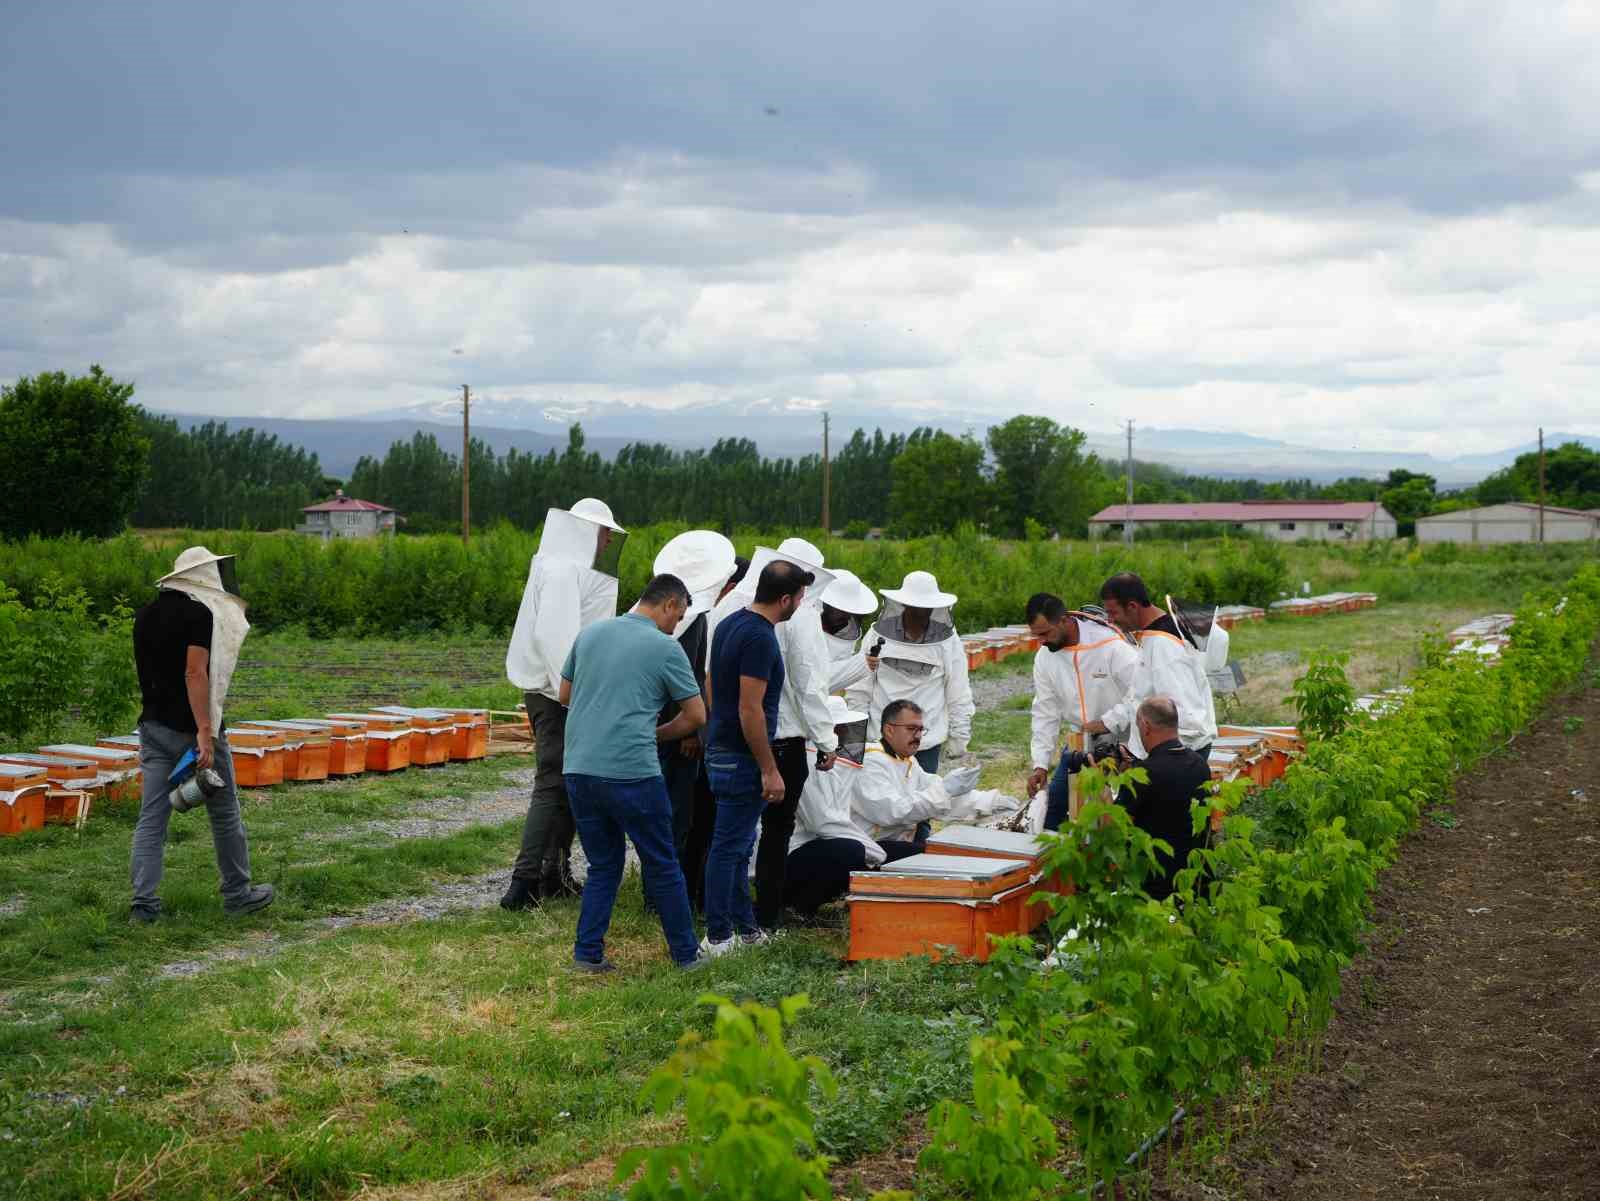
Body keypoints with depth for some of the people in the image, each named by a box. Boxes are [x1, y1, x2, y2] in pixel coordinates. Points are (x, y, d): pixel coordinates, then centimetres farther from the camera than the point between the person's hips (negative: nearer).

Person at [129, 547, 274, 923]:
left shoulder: (146, 614, 11)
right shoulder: (199, 613, -13)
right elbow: (195, 673, -21)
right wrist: (205, 733, -24)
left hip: (153, 726, 7)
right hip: (190, 729, -7)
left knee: (151, 817, 5)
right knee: (224, 814, 8)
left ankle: (144, 902, 1)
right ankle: (238, 894, 18)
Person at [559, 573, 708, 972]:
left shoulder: (590, 633, 12)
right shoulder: (665, 648, -4)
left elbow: (565, 696, 22)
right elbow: (696, 716, 1)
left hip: (579, 769, 5)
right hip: (631, 771, -5)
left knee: (603, 865, 16)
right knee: (662, 867, 8)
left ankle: (587, 953, 10)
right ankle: (686, 954, 16)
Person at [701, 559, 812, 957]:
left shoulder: (729, 624, 10)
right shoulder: (760, 638, -20)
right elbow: (750, 709, -23)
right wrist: (770, 770, -19)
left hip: (720, 749, 10)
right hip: (742, 758, -10)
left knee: (737, 845, 16)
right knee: (729, 847, -3)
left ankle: (744, 927, 25)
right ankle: (718, 937, 2)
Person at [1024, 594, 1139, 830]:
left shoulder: (1113, 647, -21)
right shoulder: (1045, 657, -2)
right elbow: (1045, 714, 4)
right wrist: (1040, 765, -1)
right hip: (1078, 747, 6)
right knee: (1050, 813, 9)